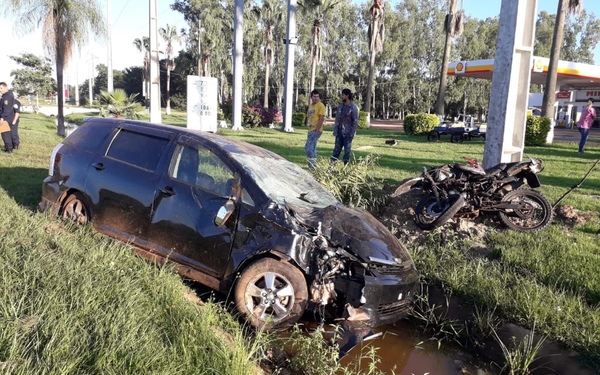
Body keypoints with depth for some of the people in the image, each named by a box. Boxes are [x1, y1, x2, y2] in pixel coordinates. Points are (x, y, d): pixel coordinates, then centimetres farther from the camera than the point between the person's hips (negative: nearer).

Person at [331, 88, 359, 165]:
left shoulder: (353, 107, -7)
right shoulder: (340, 106, 8)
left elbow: (355, 121, -9)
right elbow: (337, 119, 11)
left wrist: (352, 133, -14)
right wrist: (335, 130, 5)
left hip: (347, 133, -5)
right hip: (339, 132, 5)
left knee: (347, 151, 2)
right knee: (336, 150, 6)